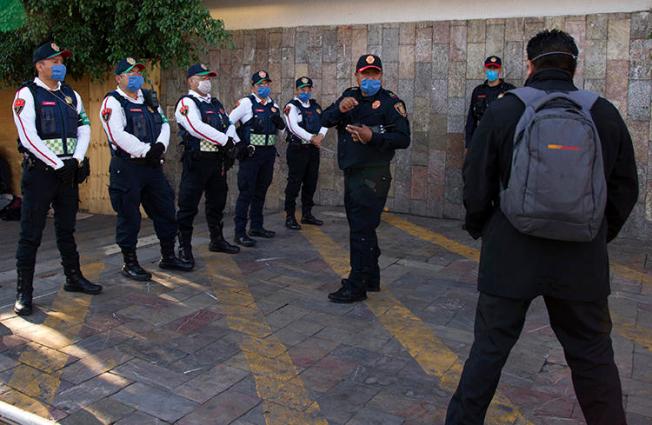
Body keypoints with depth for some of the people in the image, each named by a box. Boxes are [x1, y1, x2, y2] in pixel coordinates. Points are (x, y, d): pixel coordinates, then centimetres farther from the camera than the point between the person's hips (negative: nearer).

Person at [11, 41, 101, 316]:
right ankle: (24, 293, 6)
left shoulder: (71, 95, 12)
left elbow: (84, 130, 7)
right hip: (40, 170, -5)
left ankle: (73, 278, 27)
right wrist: (58, 165, -17)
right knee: (31, 234, -1)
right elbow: (28, 138, -15)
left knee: (67, 229, 16)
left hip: (69, 171, 6)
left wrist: (76, 160, -8)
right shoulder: (27, 94, -6)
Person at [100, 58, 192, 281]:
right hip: (126, 168, -7)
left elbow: (164, 124, 11)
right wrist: (146, 151, -20)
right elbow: (118, 135, -19)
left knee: (165, 210, 11)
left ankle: (168, 256, 25)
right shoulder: (113, 102, -7)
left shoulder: (149, 98, 16)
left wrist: (160, 145, -9)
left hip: (153, 165, 7)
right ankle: (130, 263, 15)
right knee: (129, 217, 1)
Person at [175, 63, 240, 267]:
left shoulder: (215, 103, 19)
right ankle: (184, 248, 6)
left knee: (217, 202, 18)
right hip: (197, 160, -8)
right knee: (188, 206, -3)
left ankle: (217, 240, 32)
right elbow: (197, 128, -22)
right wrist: (225, 140, -20)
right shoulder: (187, 102, -7)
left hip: (218, 159, 8)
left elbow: (229, 125, 12)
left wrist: (233, 141, -9)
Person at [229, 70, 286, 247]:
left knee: (261, 191, 15)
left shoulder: (273, 105, 14)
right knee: (246, 192, -7)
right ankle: (240, 232, -4)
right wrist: (238, 143, -12)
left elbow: (282, 126, 23)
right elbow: (228, 122, -8)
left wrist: (279, 120, 1)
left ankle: (256, 226, 27)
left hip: (269, 152, 7)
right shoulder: (246, 103, -6)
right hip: (251, 153, -7)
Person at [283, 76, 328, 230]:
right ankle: (290, 217, 2)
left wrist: (320, 136, -8)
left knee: (311, 183, 12)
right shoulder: (292, 106, -6)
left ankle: (307, 214, 23)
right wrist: (312, 138, -19)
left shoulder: (316, 106, 15)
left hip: (313, 149, 7)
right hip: (297, 149, -7)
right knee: (294, 183, -4)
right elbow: (294, 127, -18)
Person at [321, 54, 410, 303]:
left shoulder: (390, 102, -8)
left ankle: (356, 287, 2)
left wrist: (372, 137, -26)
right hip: (351, 174, 8)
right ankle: (371, 278, 32)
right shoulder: (350, 96, 11)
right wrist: (339, 109, -17)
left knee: (361, 230, -7)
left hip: (372, 176, -8)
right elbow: (324, 121, 2)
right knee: (363, 227, 17)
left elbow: (403, 139, -15)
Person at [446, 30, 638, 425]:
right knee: (593, 355, 16)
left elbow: (476, 183, -3)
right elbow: (625, 189, 7)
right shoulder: (605, 113, 2)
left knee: (490, 348, 11)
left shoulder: (504, 110, -5)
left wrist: (479, 228, 15)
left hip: (511, 254, -1)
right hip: (583, 259, 2)